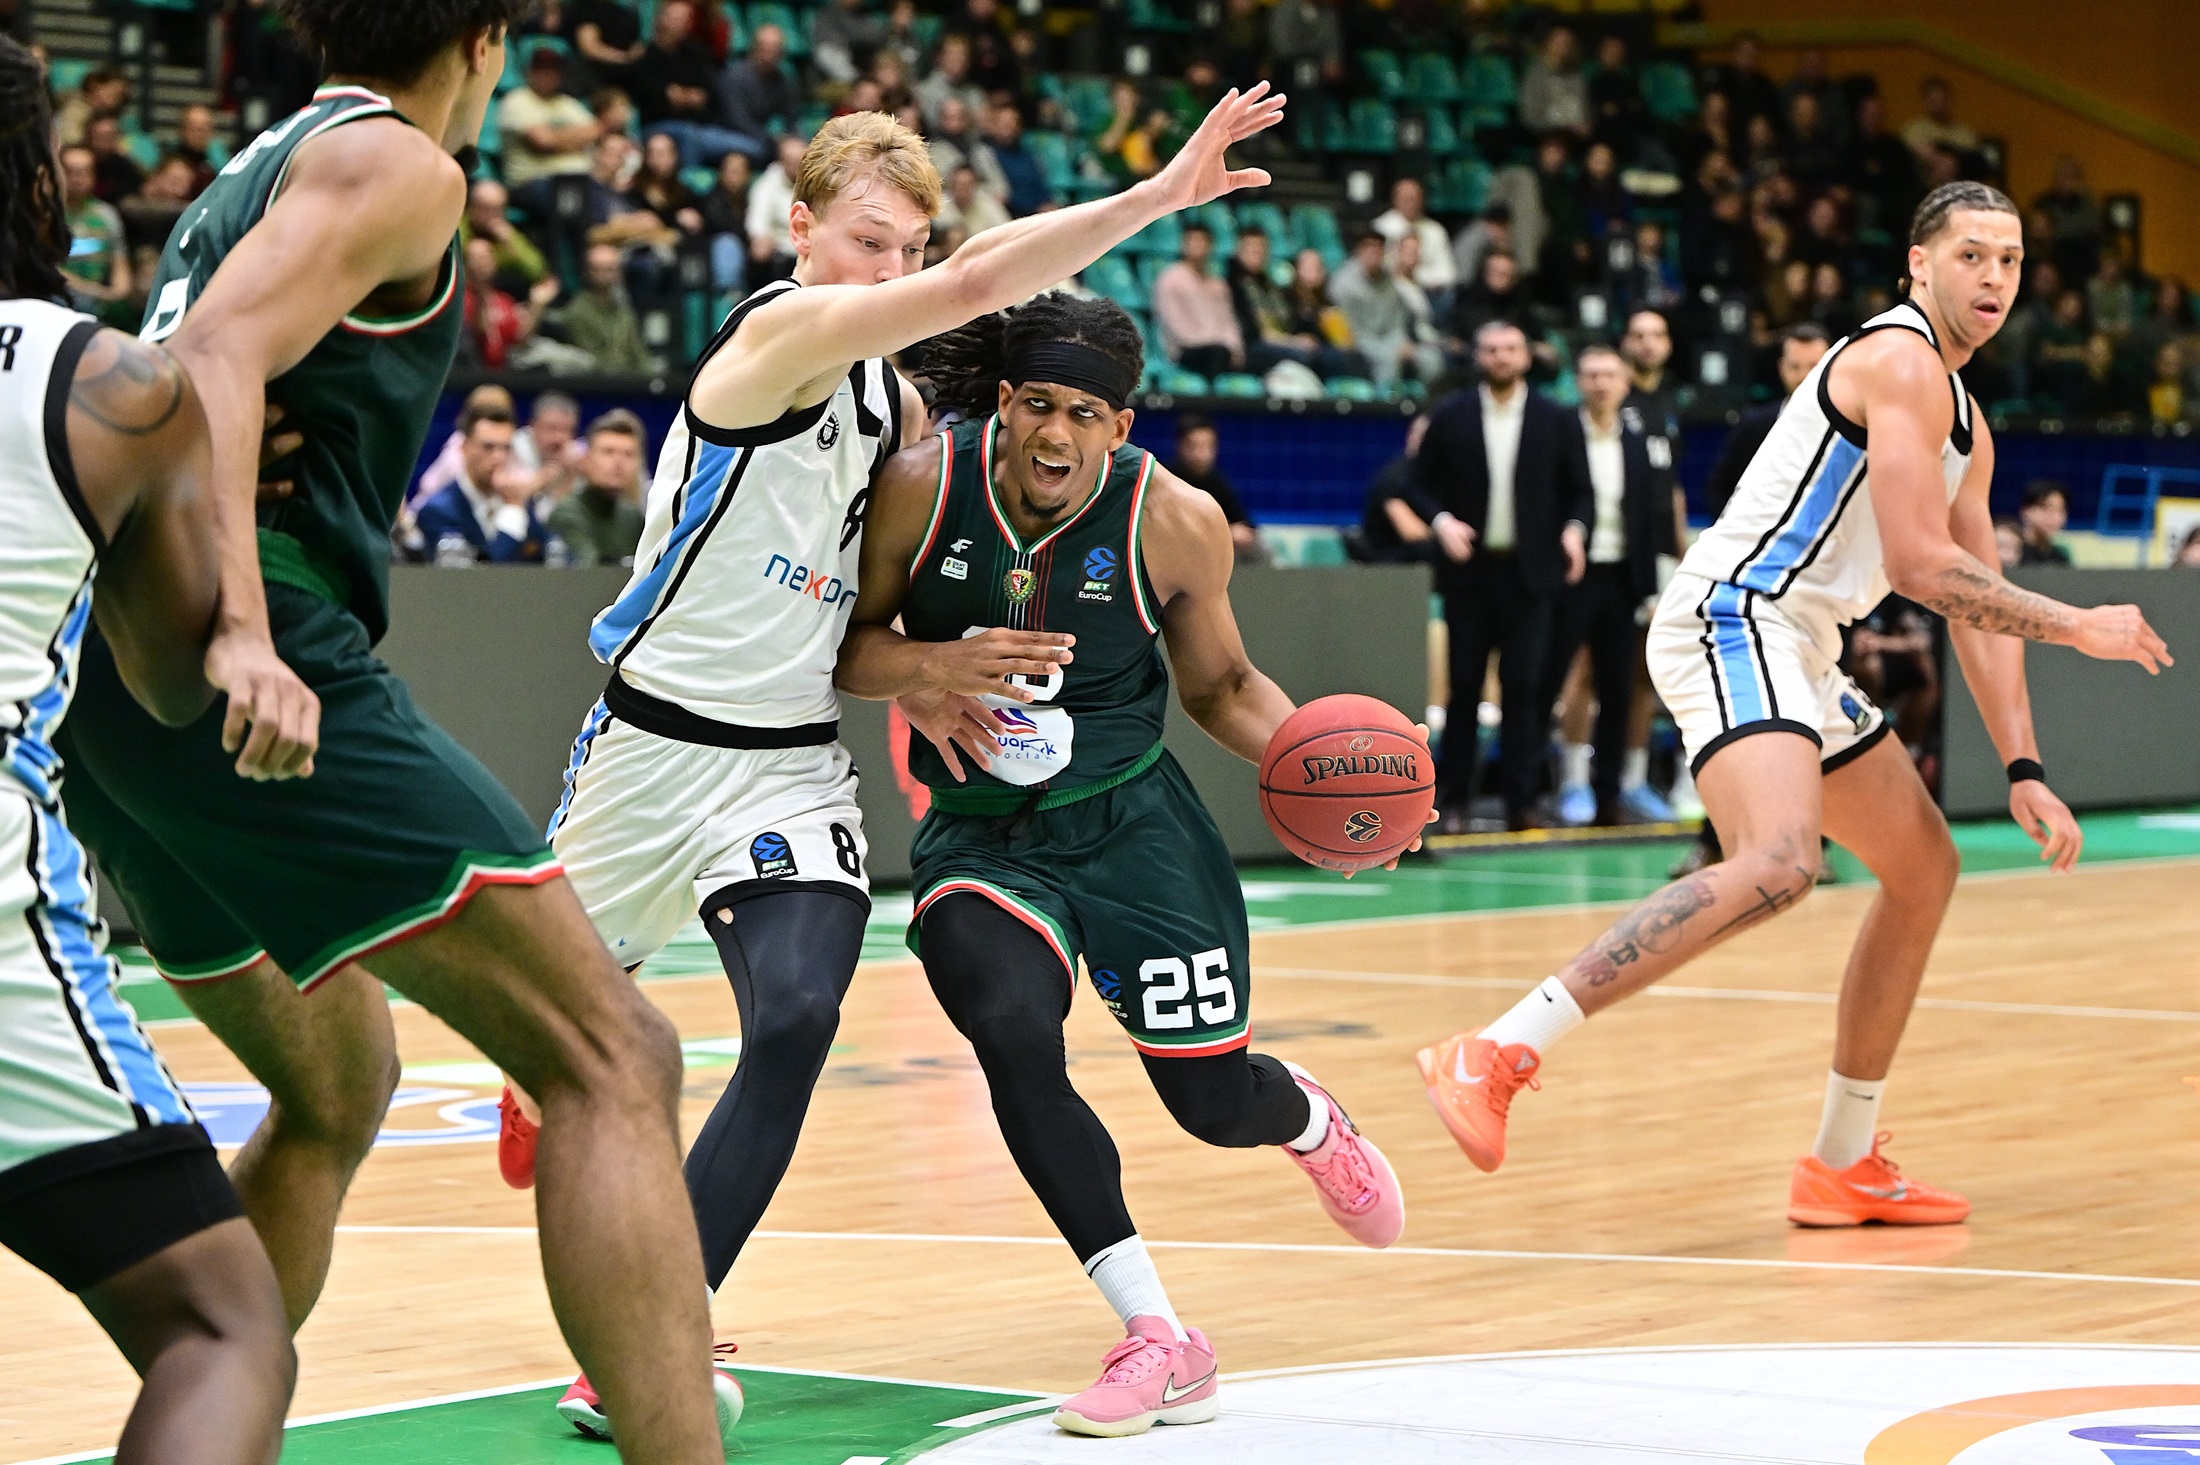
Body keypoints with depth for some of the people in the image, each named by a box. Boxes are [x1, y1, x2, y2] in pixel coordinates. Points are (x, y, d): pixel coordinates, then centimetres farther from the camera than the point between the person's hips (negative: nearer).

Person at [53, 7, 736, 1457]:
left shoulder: (255, 168, 26)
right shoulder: (398, 164, -1)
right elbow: (219, 359, -16)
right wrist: (241, 635, -27)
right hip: (268, 681, -10)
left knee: (337, 1088, 26)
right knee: (613, 1060, -10)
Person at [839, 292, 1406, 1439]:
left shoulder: (1174, 523, -13)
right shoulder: (921, 489, -14)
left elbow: (1220, 686, 3)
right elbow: (847, 645, -3)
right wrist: (925, 669, -25)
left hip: (1129, 822, 0)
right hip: (978, 833, 0)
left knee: (1215, 1100, 2)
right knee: (1011, 1034, -28)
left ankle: (1310, 1121, 46)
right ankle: (1160, 1345, -16)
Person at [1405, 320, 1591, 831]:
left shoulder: (1557, 421, 6)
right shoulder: (1449, 417, 5)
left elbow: (1581, 491, 9)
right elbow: (1420, 485, 7)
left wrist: (1575, 529, -10)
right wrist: (1441, 521, -11)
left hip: (1528, 571, 0)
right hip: (1469, 568, 0)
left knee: (1524, 686, -4)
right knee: (1464, 686, 2)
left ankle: (1520, 801, 0)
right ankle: (1454, 801, 7)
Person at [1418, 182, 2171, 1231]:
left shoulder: (1965, 424, 22)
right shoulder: (1900, 362, -10)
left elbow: (1976, 601, 23)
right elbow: (1919, 565, -17)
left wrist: (2024, 771, 16)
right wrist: (2076, 628, -7)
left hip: (1794, 654, 11)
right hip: (1731, 622, -11)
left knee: (1925, 868, 18)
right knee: (1777, 865, -31)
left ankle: (1844, 1165, 23)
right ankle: (1497, 1057, -36)